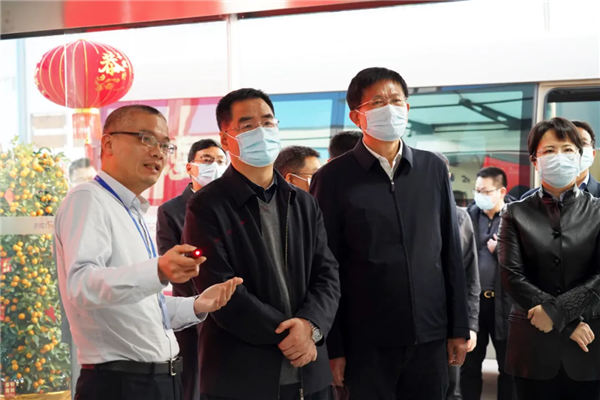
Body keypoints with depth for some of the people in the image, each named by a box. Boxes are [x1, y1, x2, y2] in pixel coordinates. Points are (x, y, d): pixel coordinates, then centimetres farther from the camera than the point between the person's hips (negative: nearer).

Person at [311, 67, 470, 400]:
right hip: (366, 340, -3)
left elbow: (451, 251, 9)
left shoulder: (433, 168, 6)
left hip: (430, 335, 3)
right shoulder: (334, 178, -4)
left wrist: (458, 328, 6)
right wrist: (333, 346, -5)